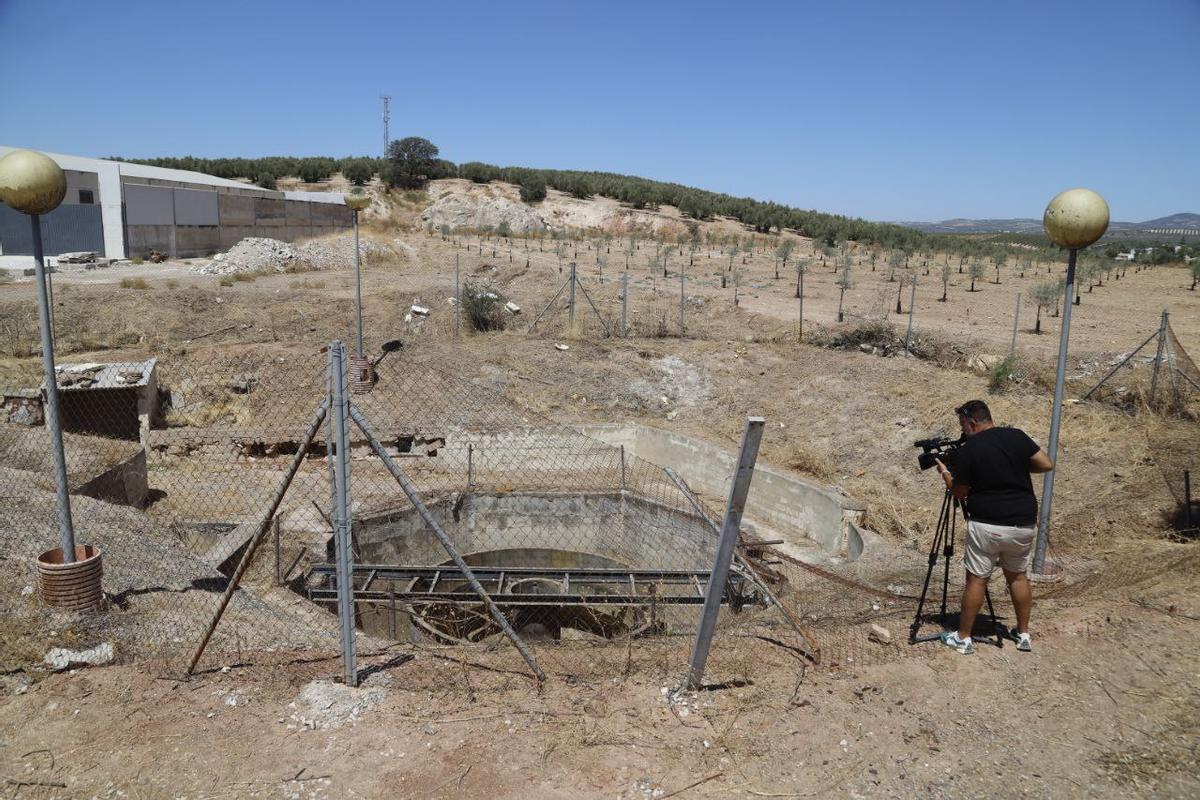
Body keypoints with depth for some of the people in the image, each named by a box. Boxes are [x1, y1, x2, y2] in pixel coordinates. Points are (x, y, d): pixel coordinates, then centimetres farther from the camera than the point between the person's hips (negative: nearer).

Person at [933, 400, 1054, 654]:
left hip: (988, 526, -4)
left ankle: (963, 638, 12)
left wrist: (946, 474, 15)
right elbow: (1047, 464, 3)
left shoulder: (967, 450, -10)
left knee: (976, 579, 4)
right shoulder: (1017, 437, 0)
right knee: (1017, 576, 20)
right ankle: (1024, 634, 28)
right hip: (1024, 524, 5)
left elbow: (959, 493, -3)